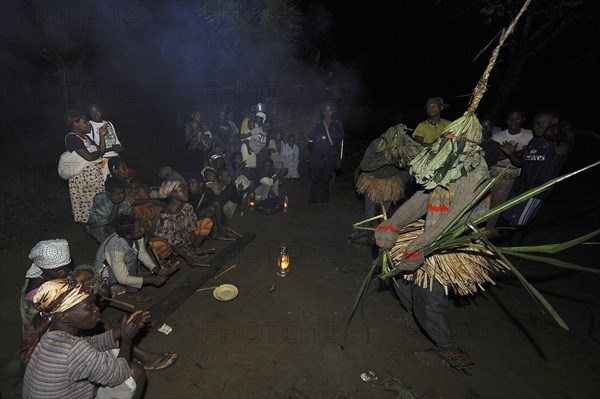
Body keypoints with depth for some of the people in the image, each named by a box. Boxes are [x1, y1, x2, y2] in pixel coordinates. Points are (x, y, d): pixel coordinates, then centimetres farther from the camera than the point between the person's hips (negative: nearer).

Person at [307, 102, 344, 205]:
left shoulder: (338, 125, 5)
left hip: (331, 158, 0)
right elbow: (310, 139, 13)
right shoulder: (318, 125, 4)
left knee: (326, 178, 6)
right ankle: (313, 200, 13)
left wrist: (340, 158, 5)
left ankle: (323, 199, 18)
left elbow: (341, 143, 6)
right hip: (317, 157, 0)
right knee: (315, 178, 2)